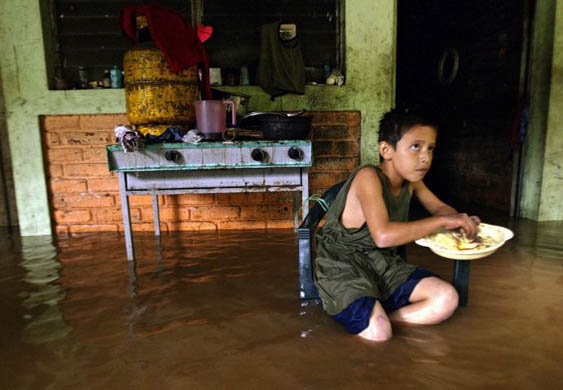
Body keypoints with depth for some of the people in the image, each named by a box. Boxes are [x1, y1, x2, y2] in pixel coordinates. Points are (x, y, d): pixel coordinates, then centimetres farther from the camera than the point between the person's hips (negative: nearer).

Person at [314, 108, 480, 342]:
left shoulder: (411, 181, 3)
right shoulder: (368, 177, -22)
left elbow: (440, 207, 21)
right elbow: (383, 235, -34)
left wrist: (460, 220, -4)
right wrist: (442, 221, -26)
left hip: (383, 262, 8)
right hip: (342, 264, -7)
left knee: (446, 299, -6)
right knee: (378, 332, -27)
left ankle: (373, 315, -7)